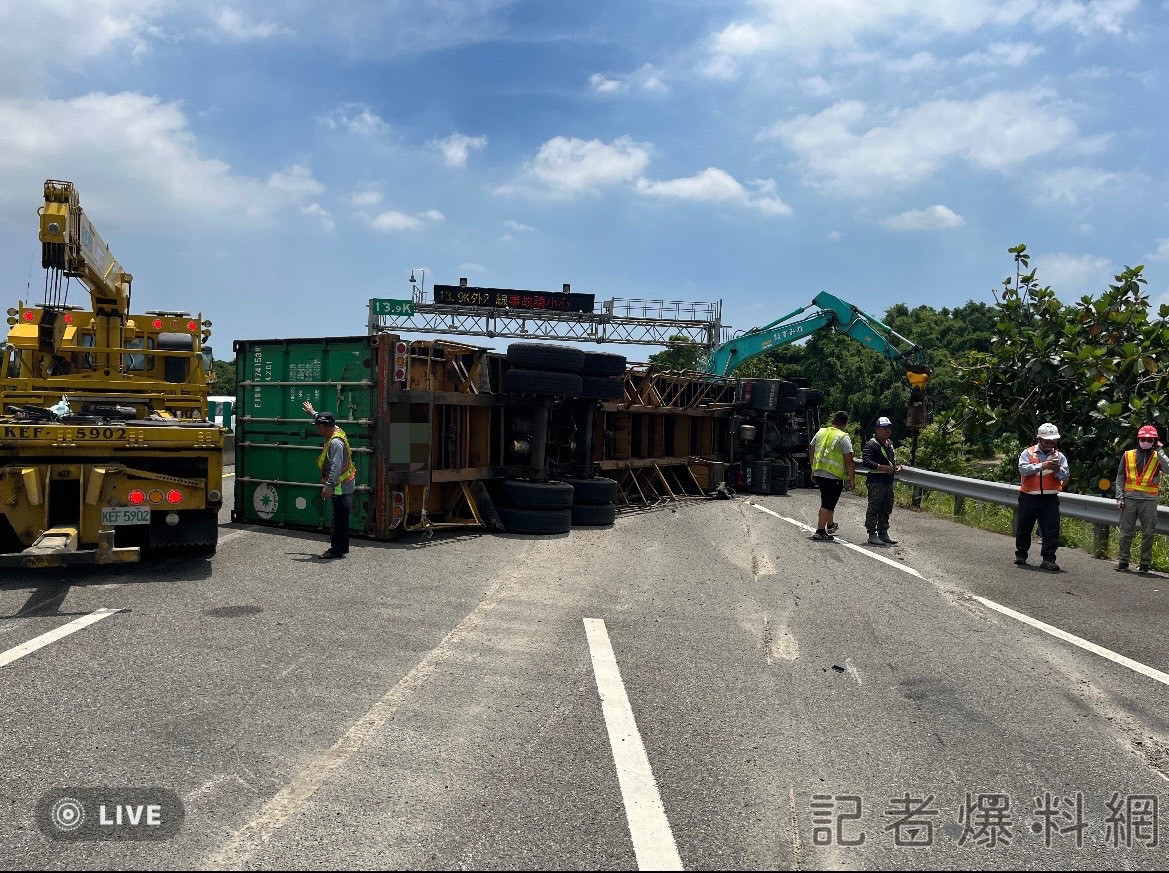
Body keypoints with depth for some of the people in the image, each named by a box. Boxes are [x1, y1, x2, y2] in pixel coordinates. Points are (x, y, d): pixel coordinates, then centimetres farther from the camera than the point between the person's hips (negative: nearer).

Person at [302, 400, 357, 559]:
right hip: (344, 486, 11)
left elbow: (336, 467, -31)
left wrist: (329, 486, -36)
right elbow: (322, 419, 32)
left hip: (342, 488, -11)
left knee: (340, 519, -5)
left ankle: (337, 550, 0)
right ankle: (341, 547, 25)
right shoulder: (336, 432, 9)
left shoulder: (336, 443, -22)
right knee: (340, 518, 16)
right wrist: (312, 412, 47)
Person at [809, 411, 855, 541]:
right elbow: (849, 461, -14)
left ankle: (830, 524, 38)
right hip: (834, 476, -7)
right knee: (828, 504, -1)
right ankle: (820, 531, -1)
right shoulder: (843, 438, -10)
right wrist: (852, 480, -8)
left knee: (827, 501, 23)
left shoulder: (820, 432, 8)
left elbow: (811, 452, 17)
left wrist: (813, 471, 26)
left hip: (818, 473, 7)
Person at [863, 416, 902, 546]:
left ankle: (883, 533, 23)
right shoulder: (871, 444, -10)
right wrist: (883, 467, -24)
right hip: (876, 480, -9)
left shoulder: (890, 443, 18)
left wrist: (898, 466, 9)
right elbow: (866, 461, -20)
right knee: (874, 508, -6)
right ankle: (872, 534, -2)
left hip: (889, 481, 9)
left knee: (887, 509, 13)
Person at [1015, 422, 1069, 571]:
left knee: (1051, 530, -4)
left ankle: (1048, 559, 1)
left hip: (1050, 499, 2)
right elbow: (1023, 469, -15)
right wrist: (1042, 466, -24)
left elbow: (1066, 476, 0)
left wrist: (1058, 470, -21)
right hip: (1029, 497, -1)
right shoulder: (1028, 453, 1)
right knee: (1024, 527, 8)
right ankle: (1021, 555, 24)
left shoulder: (1059, 456, 8)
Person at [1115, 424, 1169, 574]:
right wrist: (1119, 497, 1)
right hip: (1129, 498, 1)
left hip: (1149, 500, -1)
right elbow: (1120, 477, 8)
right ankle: (1124, 561, 13)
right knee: (1126, 531, 5)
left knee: (1148, 533, 4)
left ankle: (1145, 563, 12)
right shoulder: (1128, 455, 7)